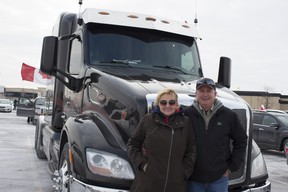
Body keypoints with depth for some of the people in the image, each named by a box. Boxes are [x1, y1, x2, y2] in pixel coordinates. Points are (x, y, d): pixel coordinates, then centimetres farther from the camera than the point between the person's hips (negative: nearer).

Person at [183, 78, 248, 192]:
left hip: (219, 179, 1)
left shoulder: (229, 115, -1)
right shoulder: (186, 114, -4)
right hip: (193, 179, 0)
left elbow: (241, 140, 8)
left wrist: (232, 166, 4)